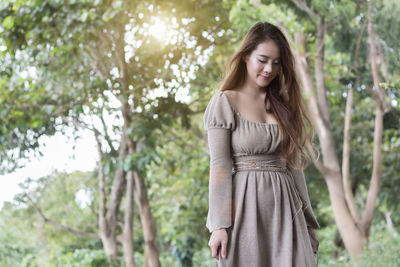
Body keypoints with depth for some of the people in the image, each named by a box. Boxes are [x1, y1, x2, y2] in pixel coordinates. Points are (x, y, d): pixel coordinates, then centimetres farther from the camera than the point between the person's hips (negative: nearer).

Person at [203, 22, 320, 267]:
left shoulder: (284, 105, 13)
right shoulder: (224, 102, -1)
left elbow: (294, 165, 14)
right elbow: (219, 165, -7)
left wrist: (308, 220, 13)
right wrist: (219, 225, -14)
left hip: (286, 210, 4)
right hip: (246, 208, -4)